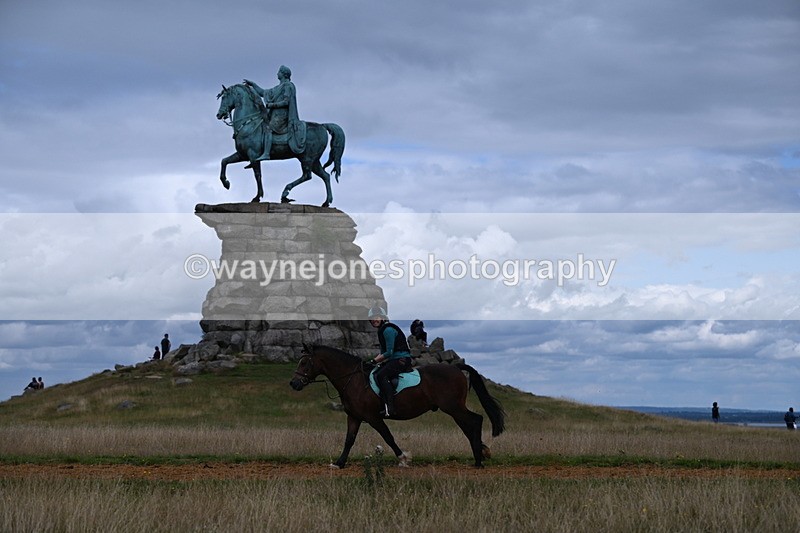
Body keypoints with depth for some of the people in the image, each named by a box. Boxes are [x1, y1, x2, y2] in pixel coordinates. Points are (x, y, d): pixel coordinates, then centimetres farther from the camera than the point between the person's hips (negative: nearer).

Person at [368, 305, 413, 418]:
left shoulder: (388, 330, -12)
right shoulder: (382, 331, 20)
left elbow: (389, 352, -16)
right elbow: (383, 352, 26)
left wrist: (375, 360, -8)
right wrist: (375, 359, 9)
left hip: (401, 359, -11)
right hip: (393, 360, 11)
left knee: (381, 375, -28)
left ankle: (390, 408, -35)